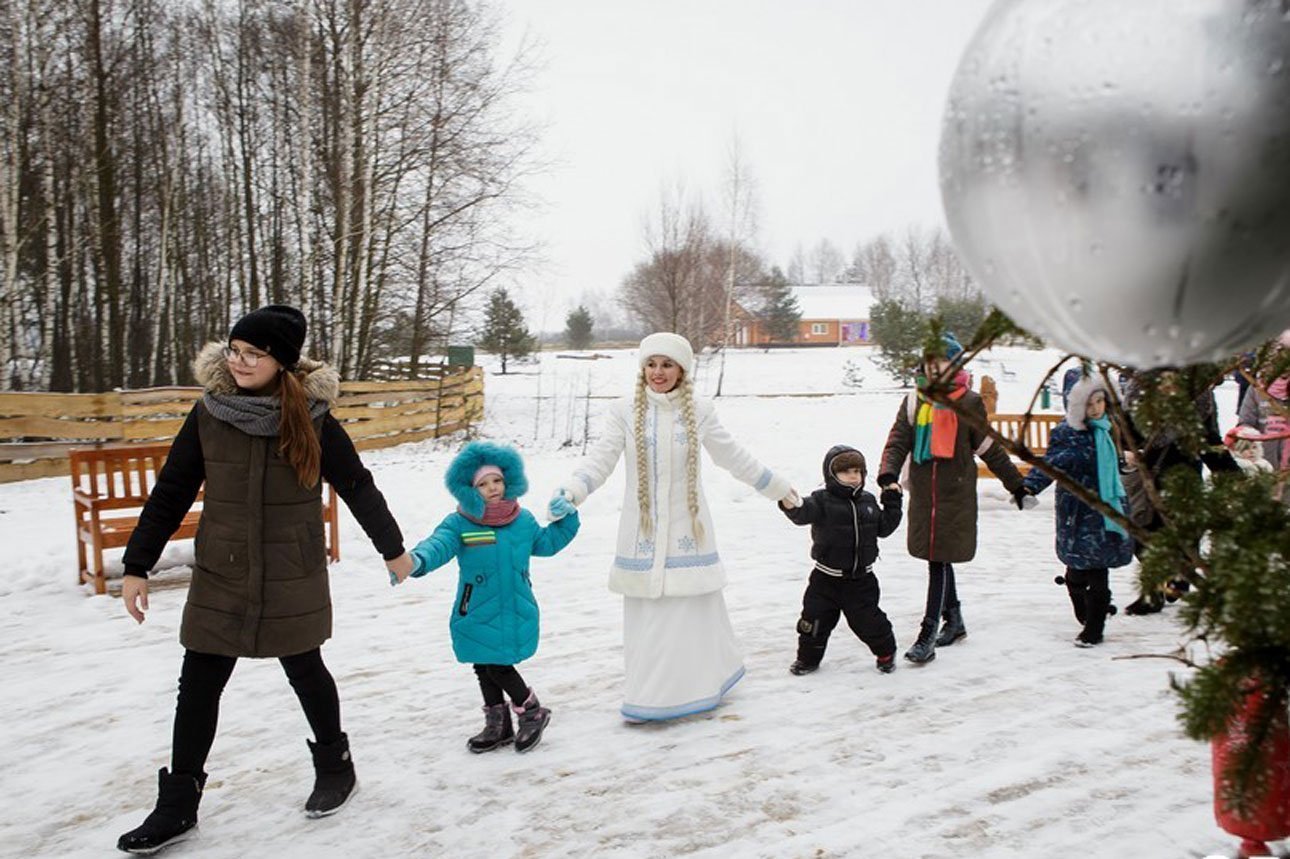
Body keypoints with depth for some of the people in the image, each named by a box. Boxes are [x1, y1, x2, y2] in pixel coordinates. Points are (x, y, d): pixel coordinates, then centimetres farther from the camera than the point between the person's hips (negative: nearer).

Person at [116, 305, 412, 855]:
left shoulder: (311, 418, -10)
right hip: (219, 580, 3)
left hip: (292, 582, -2)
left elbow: (358, 486, 0)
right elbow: (171, 493, 2)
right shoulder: (208, 414, -4)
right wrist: (137, 566, 3)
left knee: (305, 672, 12)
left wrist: (392, 548, 8)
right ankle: (178, 807, 20)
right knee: (198, 685, 5)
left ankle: (335, 768, 35)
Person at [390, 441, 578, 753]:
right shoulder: (459, 524, -8)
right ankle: (497, 725, 33)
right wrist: (417, 560, -47)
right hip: (477, 616, 1)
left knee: (499, 669, -5)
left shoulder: (523, 521, 3)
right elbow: (438, 544, -26)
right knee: (485, 670, 13)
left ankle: (532, 712, 19)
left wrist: (566, 518, 8)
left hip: (516, 614, -1)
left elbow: (547, 542, 21)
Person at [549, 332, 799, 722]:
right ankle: (647, 698, 13)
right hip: (643, 532, 0)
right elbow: (601, 459, -7)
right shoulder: (625, 411, -1)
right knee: (646, 616, 1)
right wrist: (571, 491, -25)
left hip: (687, 530, 1)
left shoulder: (700, 411, 3)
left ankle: (696, 687, 21)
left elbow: (734, 457, 13)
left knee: (691, 611, 2)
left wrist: (777, 487, 20)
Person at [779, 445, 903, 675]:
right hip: (827, 578, -2)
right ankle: (808, 657, 23)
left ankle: (886, 652, 30)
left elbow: (884, 527, 13)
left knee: (869, 620, 6)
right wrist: (791, 505, -53)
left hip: (861, 578, 2)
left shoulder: (868, 501, 6)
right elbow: (804, 512, -30)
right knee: (815, 618, 3)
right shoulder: (822, 501, -10)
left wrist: (892, 504, 3)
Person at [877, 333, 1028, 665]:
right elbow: (898, 441, -2)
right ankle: (954, 621, 33)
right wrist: (888, 473, -21)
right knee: (938, 559, 15)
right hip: (923, 492, 4)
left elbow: (990, 448, 7)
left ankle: (928, 635, -6)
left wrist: (1016, 484, 13)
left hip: (955, 493, -4)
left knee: (940, 560, -8)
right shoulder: (914, 402, 7)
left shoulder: (968, 402, -1)